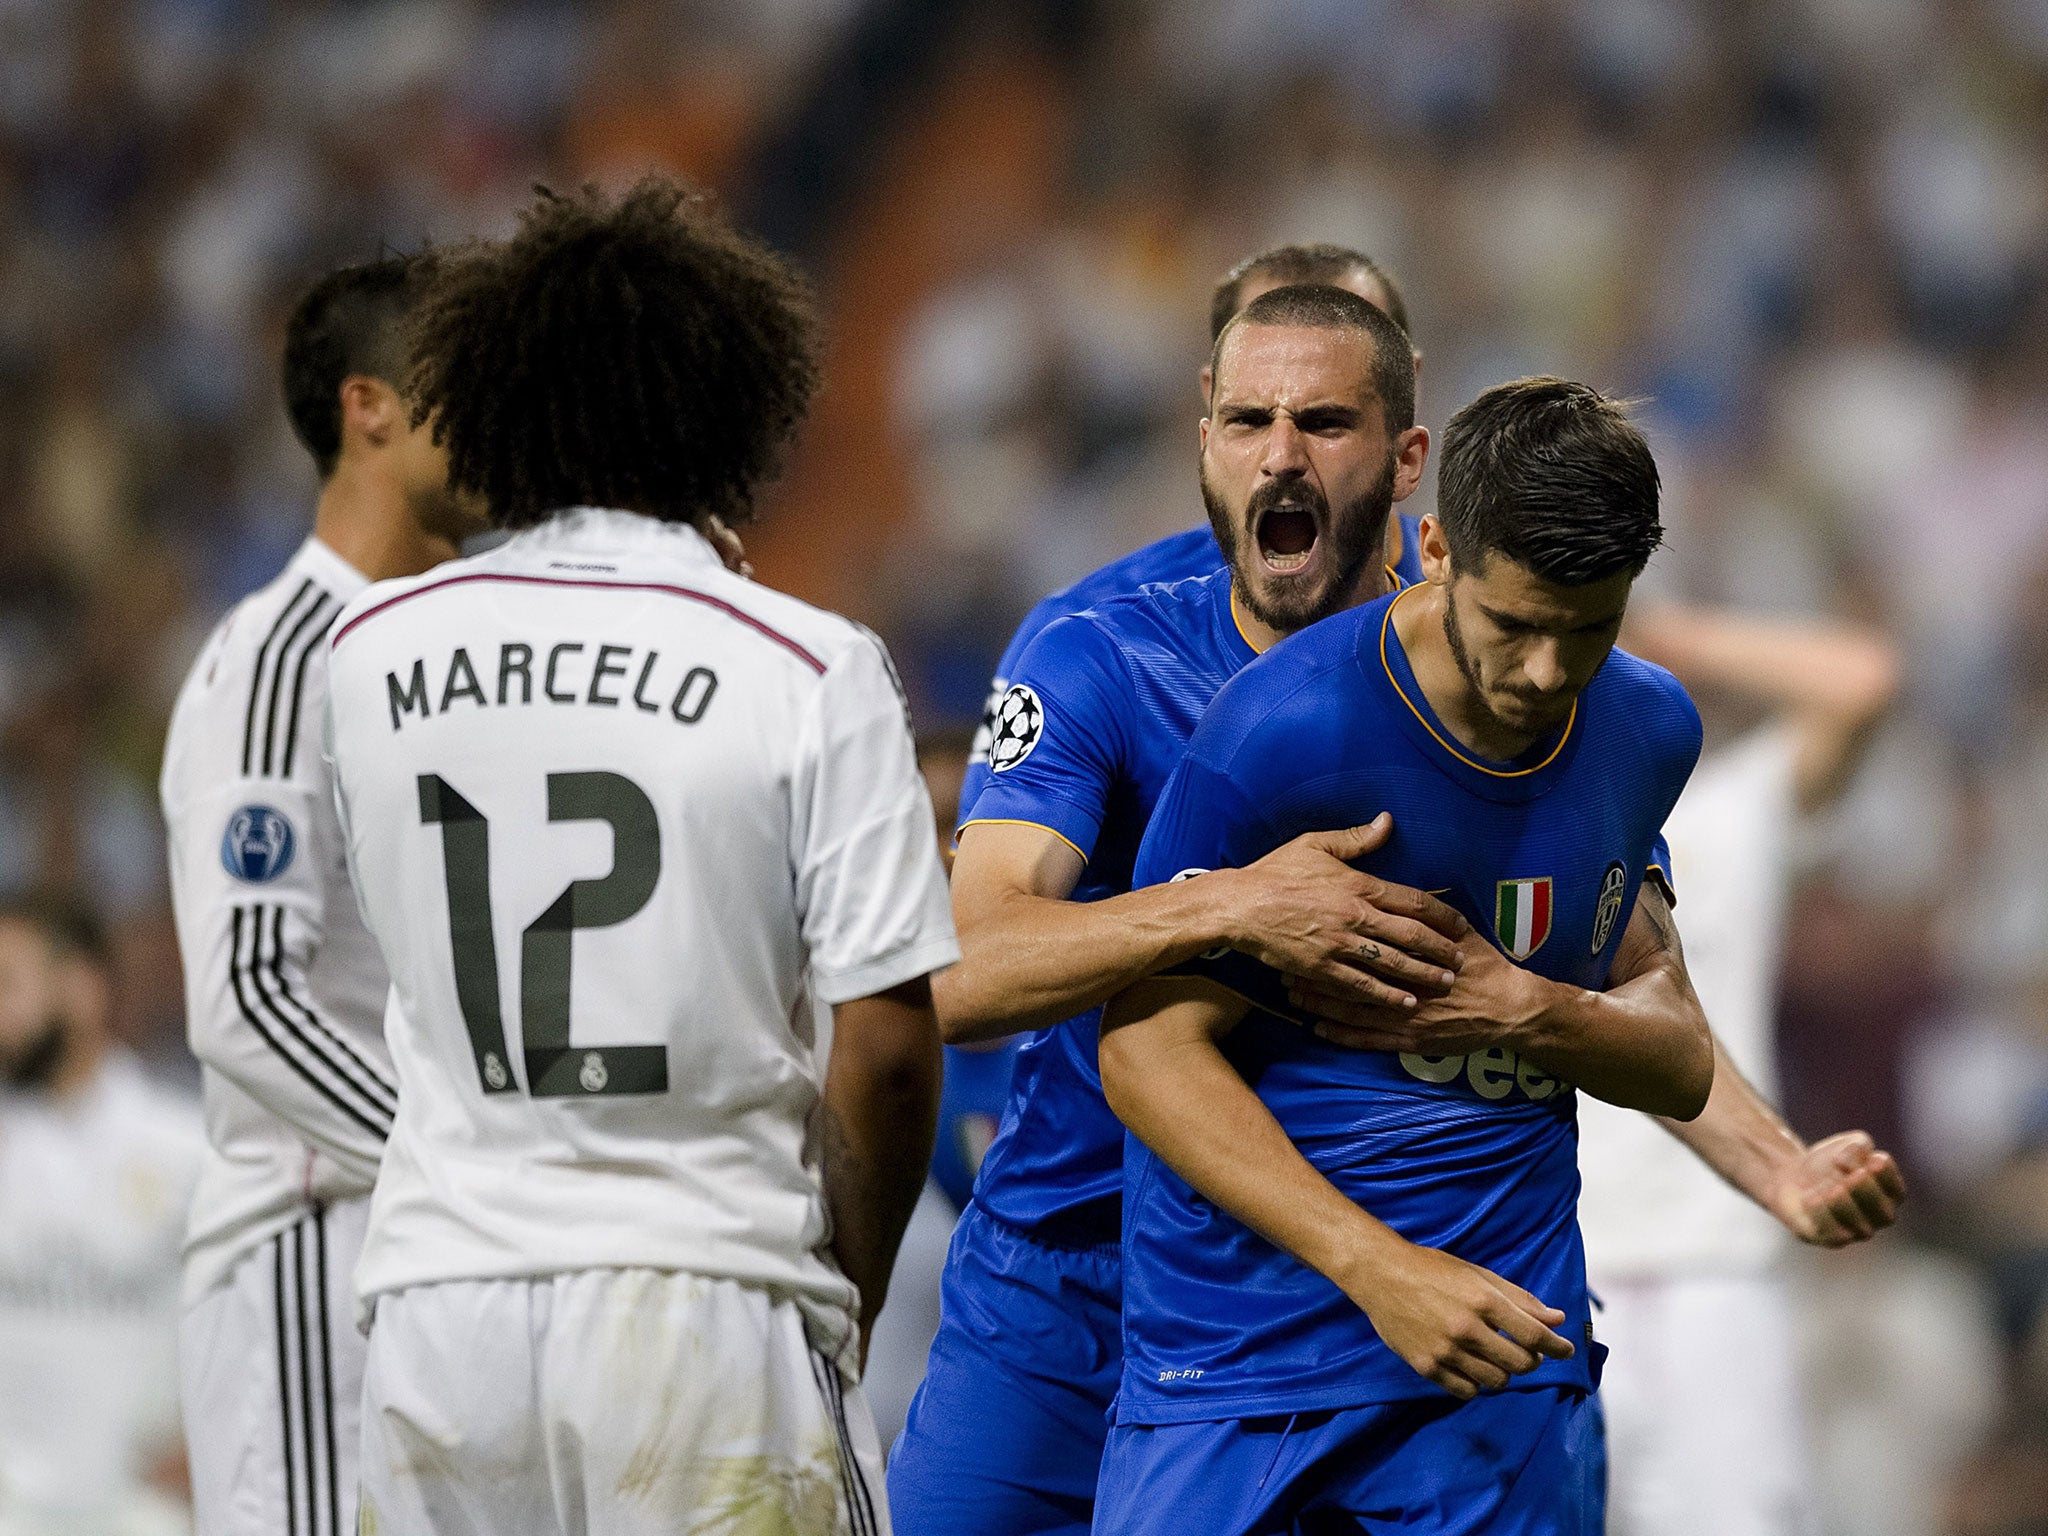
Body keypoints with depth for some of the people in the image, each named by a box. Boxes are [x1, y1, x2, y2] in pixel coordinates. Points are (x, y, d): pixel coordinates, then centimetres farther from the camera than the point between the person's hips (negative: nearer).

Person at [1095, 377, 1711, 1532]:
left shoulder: (1649, 731, 6)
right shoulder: (1281, 733, -14)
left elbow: (1683, 1069, 14)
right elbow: (1148, 1049, -12)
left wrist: (1530, 1009, -10)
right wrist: (1378, 1268, -21)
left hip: (1507, 1366, 4)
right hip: (1238, 1355, -4)